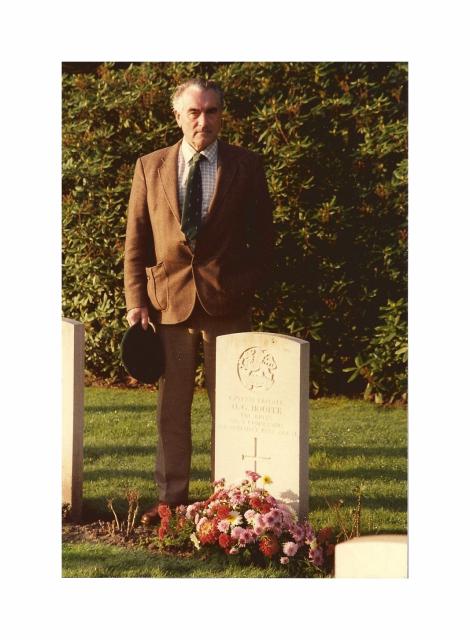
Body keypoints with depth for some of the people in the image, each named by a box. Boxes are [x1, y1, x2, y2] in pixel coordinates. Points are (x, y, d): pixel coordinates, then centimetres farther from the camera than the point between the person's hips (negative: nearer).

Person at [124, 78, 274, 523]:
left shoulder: (246, 166, 3)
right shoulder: (150, 167, 6)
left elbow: (262, 237, 6)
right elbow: (136, 241, 6)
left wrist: (248, 287, -3)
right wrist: (136, 301, -1)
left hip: (227, 303, -1)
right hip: (168, 299, 1)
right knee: (171, 406, 6)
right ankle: (171, 498, 12)